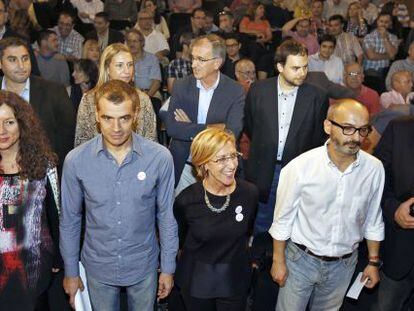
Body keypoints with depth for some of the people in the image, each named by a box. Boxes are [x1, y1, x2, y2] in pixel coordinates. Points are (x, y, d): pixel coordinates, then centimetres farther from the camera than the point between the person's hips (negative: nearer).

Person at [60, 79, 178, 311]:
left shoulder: (160, 158, -18)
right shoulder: (76, 161, -16)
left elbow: (166, 216, -7)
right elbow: (70, 220, -3)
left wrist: (168, 268, 0)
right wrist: (71, 271, 3)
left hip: (144, 266, 0)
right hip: (98, 266, 1)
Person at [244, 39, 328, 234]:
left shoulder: (316, 97, -7)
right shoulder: (258, 90, -4)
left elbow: (320, 139, 3)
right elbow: (248, 126, 11)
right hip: (263, 172, 1)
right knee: (261, 227, 14)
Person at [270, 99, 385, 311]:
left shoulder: (374, 169, -13)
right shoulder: (300, 167, -22)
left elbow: (373, 220, 2)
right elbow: (283, 218, -10)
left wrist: (373, 262, 9)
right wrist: (278, 260, -3)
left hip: (344, 264, 3)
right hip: (301, 259, -3)